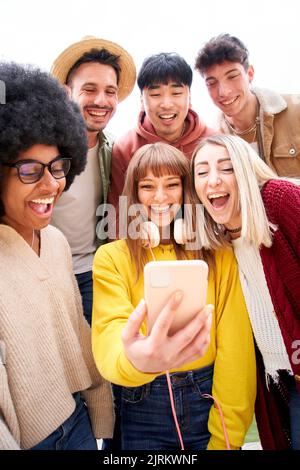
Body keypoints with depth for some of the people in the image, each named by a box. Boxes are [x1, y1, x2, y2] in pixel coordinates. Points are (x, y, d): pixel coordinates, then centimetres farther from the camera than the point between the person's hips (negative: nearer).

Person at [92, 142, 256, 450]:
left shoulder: (217, 254, -5)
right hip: (143, 408, 0)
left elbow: (235, 347, -8)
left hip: (210, 399, 1)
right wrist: (135, 361, -43)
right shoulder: (111, 258, -8)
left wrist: (226, 436, -12)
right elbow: (109, 334, -21)